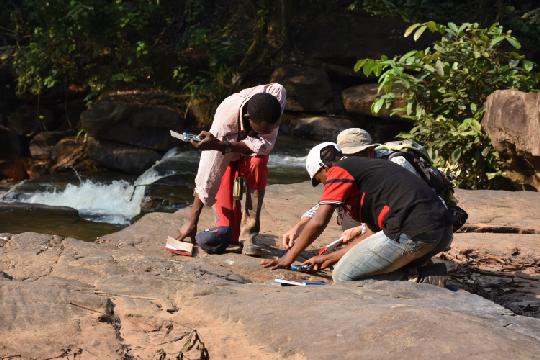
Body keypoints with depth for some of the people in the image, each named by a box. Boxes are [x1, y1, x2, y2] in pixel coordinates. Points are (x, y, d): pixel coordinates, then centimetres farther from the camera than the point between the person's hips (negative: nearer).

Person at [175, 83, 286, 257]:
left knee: (257, 164, -30)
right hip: (227, 150, -1)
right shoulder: (226, 119, -42)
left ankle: (248, 234, -23)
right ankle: (229, 233, 14)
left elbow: (266, 144, -37)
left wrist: (220, 145, -49)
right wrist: (192, 222, -39)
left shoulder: (277, 94, -38)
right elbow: (208, 174, -39)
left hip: (255, 144, 2)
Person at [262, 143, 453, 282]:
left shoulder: (339, 171, 3)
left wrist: (288, 258, 12)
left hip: (413, 232, -10)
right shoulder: (366, 167, 30)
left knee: (344, 276, -1)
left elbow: (318, 222, -1)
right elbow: (376, 233, 33)